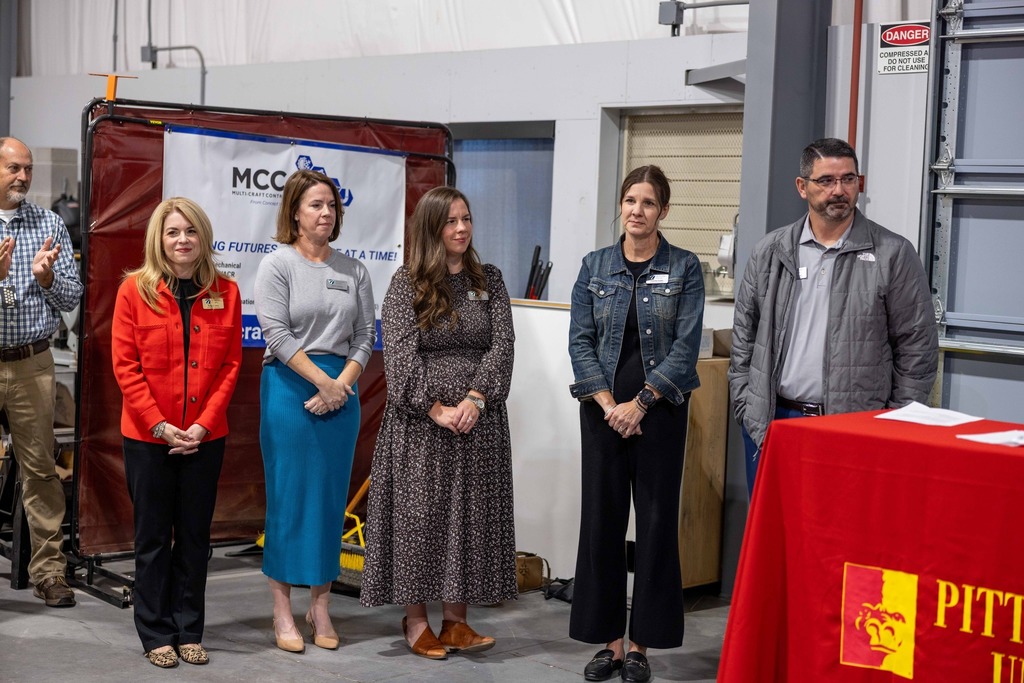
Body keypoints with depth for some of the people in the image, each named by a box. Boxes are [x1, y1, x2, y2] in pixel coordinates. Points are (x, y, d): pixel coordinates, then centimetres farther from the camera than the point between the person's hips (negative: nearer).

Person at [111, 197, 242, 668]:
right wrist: (159, 424, -13)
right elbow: (125, 365, -6)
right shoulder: (135, 289, -3)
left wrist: (204, 424, -9)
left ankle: (189, 632, 19)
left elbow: (231, 364, 1)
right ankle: (156, 634, 16)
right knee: (154, 536, 7)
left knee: (195, 535, 9)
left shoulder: (225, 292, 2)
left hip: (205, 437, 2)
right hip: (147, 435, -2)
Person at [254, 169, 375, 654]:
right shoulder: (277, 265, -3)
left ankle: (320, 607, 15)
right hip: (289, 387, -4)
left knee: (331, 498, 6)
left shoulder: (353, 271, 9)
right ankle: (282, 610, 7)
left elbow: (365, 336, 6)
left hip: (341, 390, 4)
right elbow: (277, 333, -11)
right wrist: (322, 380, -14)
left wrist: (342, 385, -9)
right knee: (288, 496, -1)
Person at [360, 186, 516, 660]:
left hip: (478, 422, 3)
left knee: (470, 514, 5)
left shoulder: (489, 282, 9)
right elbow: (400, 355, -9)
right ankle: (416, 619, 11)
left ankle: (455, 618, 12)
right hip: (420, 424, -3)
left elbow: (502, 344, -1)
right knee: (419, 514, 1)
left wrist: (474, 399, -14)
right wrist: (436, 409, -16)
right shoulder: (406, 284, -1)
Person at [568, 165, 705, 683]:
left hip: (660, 409, -2)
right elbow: (580, 340, 1)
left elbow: (686, 344, -7)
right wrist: (607, 402, -10)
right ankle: (608, 639, 14)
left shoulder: (683, 268, 0)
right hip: (603, 410, 2)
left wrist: (641, 402, -13)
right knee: (601, 520, 4)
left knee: (657, 522, 1)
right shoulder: (595, 266, 6)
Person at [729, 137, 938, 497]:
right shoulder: (768, 253, 9)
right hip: (771, 423, 3)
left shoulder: (894, 255, 0)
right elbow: (744, 337, 12)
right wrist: (748, 409, 4)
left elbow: (917, 347, 0)